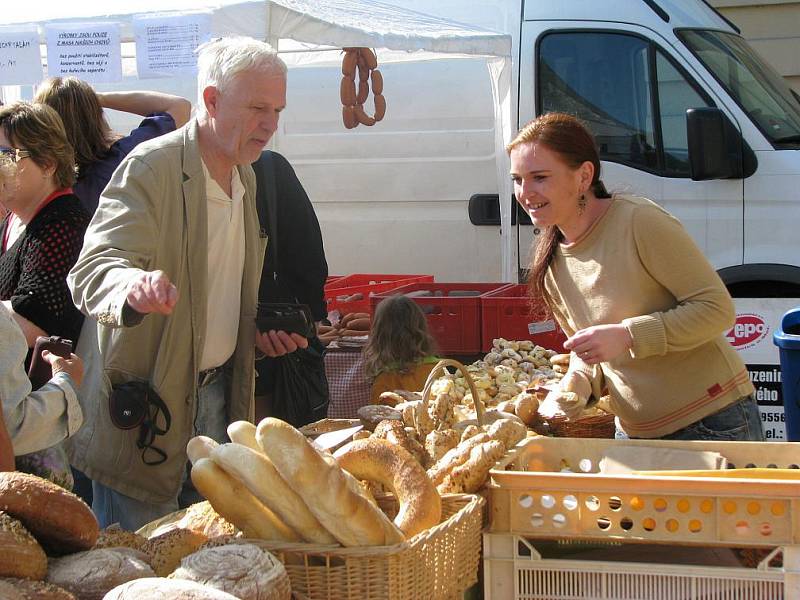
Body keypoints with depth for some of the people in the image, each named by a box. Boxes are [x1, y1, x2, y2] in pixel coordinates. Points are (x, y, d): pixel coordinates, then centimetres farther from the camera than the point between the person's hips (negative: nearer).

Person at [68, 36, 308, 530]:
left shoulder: (246, 177, 9)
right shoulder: (150, 168, -17)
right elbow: (93, 271, -29)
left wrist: (257, 332, 7)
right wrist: (134, 286, -50)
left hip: (219, 392, 7)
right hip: (147, 410, -7)